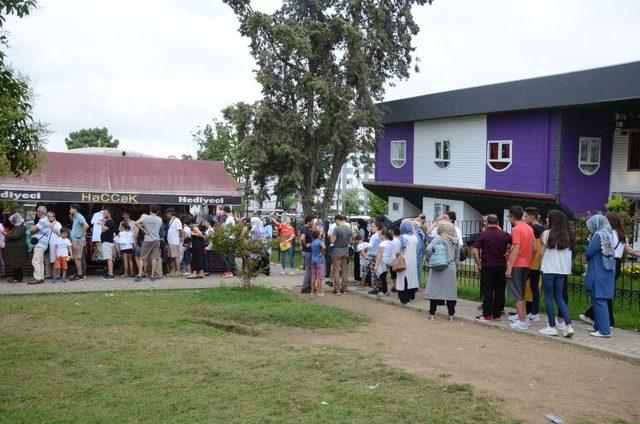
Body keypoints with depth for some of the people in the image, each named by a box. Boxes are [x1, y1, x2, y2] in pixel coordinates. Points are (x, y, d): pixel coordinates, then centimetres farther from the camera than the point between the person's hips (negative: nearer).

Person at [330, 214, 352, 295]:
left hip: (337, 251, -5)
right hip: (346, 251, 5)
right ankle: (344, 289, 14)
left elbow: (332, 241, -16)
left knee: (336, 271, 0)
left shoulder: (337, 229, -15)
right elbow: (350, 241, 11)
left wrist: (331, 236, 3)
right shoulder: (349, 229, 4)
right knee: (345, 271, 10)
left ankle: (337, 290, -1)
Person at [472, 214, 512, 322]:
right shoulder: (504, 234, 3)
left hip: (487, 266, -2)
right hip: (501, 266, 2)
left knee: (487, 291, 1)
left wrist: (479, 264, -1)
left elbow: (474, 251, -10)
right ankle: (497, 314, 12)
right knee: (500, 291, 8)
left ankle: (487, 315, 3)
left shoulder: (483, 234, -4)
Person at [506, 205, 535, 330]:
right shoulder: (529, 228, 10)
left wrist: (509, 268, -19)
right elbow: (533, 248, 13)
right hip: (526, 264, 8)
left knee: (517, 294, -3)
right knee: (521, 293, 19)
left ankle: (522, 321, -3)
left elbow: (516, 249, -20)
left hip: (517, 265, -8)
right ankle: (521, 315, 26)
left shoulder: (517, 229, -15)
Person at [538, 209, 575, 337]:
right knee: (559, 297, 13)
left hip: (549, 269, -5)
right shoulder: (567, 235, 6)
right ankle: (568, 325, 3)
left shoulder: (547, 233, -9)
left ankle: (552, 327, 7)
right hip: (562, 270, 5)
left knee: (548, 298, 4)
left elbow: (542, 252, -5)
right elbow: (568, 252, 6)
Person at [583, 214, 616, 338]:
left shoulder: (599, 236, -16)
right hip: (607, 273, 9)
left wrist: (590, 243, 6)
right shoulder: (608, 235, 10)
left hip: (598, 274, -9)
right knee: (600, 301, 17)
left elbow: (588, 253, -15)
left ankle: (604, 330, -2)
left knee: (598, 301, -4)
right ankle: (598, 326, 25)